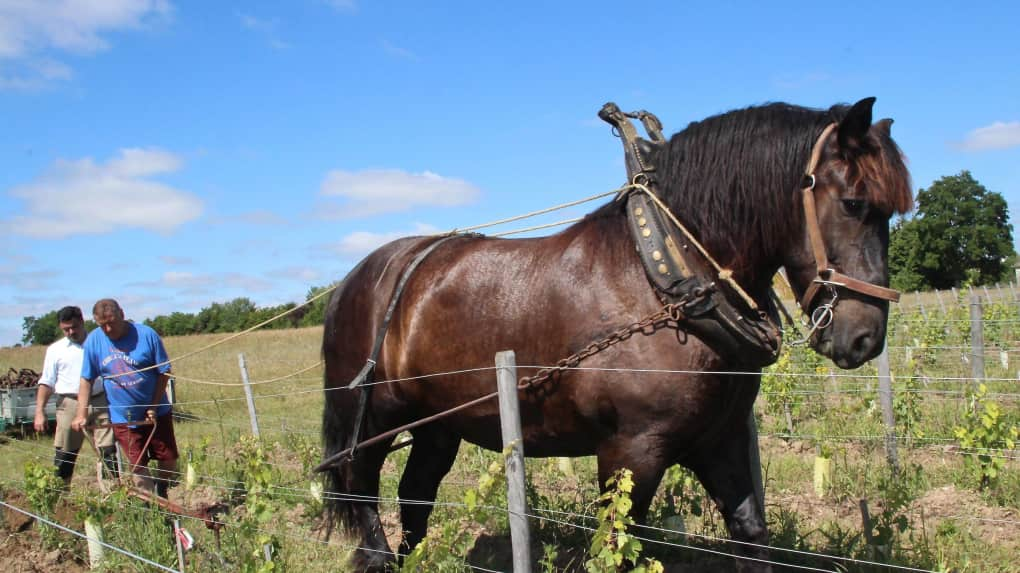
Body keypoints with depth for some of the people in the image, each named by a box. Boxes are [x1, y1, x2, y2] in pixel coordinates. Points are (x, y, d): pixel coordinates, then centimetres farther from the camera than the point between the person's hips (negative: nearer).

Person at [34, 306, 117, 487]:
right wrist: (39, 412, -3)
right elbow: (46, 383, 7)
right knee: (64, 454, 2)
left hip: (100, 403, 0)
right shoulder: (55, 349, 8)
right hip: (70, 404, 0)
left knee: (109, 450, 0)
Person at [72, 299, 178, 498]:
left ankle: (162, 492, 32)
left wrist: (154, 406, -12)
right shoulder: (93, 340, -5)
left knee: (169, 459, 5)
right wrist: (81, 414, -8)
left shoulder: (146, 335, -12)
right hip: (122, 417, 1)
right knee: (138, 466, 4)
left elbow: (164, 372, -7)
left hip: (156, 412, -1)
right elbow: (86, 379, 0)